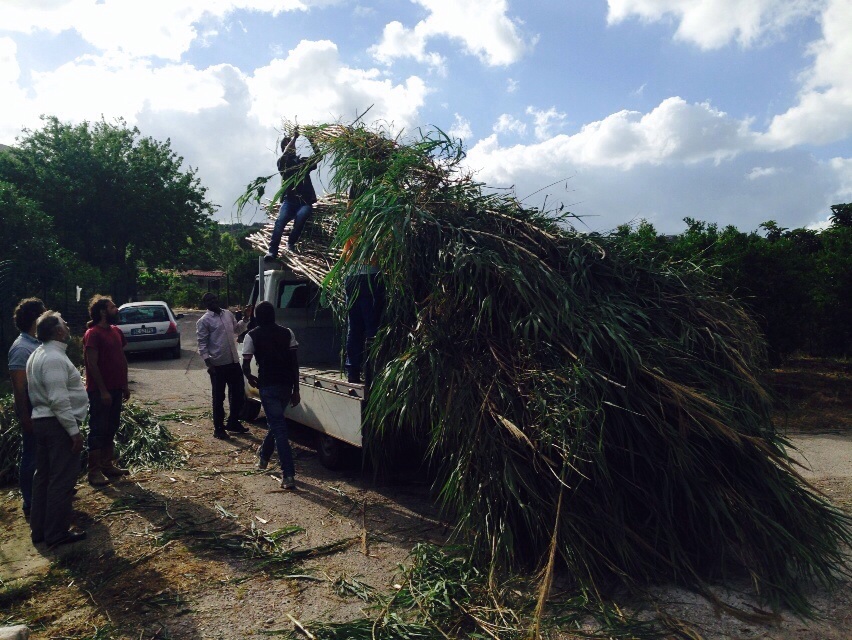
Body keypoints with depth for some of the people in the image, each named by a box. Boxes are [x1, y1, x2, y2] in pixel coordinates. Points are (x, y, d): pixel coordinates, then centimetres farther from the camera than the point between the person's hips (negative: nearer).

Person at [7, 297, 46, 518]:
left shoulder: (38, 344, 8)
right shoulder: (21, 348, -18)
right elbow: (19, 387, -19)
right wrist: (25, 417, -19)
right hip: (33, 411, -8)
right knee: (32, 457, 3)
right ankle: (30, 504, 15)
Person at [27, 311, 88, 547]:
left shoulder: (39, 354, 13)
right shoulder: (54, 358, -20)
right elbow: (59, 400, -25)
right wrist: (74, 431, -21)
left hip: (41, 420, 10)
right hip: (58, 424, -10)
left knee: (43, 476, 16)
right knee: (61, 479, -1)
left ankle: (39, 530, 25)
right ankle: (57, 533, 8)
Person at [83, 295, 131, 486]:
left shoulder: (116, 331, 11)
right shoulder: (93, 334, -13)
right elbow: (92, 364, -18)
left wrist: (125, 385, 14)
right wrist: (103, 390, -19)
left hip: (116, 389, 8)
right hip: (100, 391, -8)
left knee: (111, 429, 15)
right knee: (98, 430, -1)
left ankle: (108, 465, 26)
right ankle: (94, 472, 6)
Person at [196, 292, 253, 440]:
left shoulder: (228, 314, 11)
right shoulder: (204, 321, -8)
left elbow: (237, 330, 26)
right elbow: (202, 344, -10)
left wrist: (246, 318, 12)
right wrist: (208, 363, -16)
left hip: (234, 362, 6)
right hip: (218, 365, -6)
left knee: (238, 394, 14)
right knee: (219, 398, 4)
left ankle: (233, 423, 30)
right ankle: (218, 428, 15)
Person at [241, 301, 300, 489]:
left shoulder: (252, 336, -2)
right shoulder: (286, 333, 5)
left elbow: (245, 366, -6)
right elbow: (295, 363, 1)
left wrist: (250, 378, 17)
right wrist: (296, 389, 5)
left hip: (268, 386, -4)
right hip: (286, 385, 4)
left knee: (278, 428, -4)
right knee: (276, 422, 25)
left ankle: (288, 475, -9)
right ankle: (263, 455, 46)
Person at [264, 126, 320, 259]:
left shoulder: (304, 162, 22)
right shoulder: (283, 163, 14)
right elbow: (284, 156, -7)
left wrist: (311, 140, 0)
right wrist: (293, 137, -5)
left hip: (305, 201, 1)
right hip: (289, 200, -1)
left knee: (301, 216, -32)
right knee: (280, 221, -28)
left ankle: (291, 242, -12)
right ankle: (272, 250, -34)